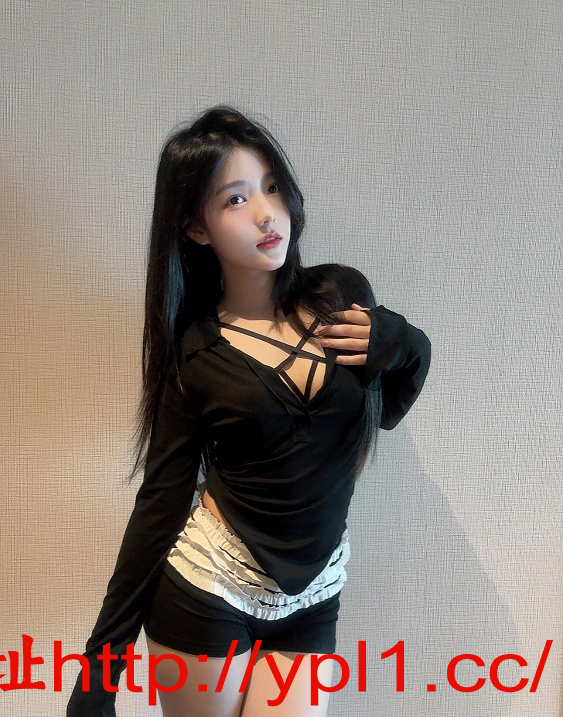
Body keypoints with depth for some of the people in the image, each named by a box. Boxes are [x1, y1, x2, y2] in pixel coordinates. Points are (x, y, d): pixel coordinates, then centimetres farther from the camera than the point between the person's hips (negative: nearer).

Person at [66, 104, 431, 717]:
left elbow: (386, 409, 13)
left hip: (310, 606, 2)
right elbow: (161, 501, -5)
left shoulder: (344, 296, -4)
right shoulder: (194, 351, -9)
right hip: (204, 593, -2)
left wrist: (400, 340, -9)